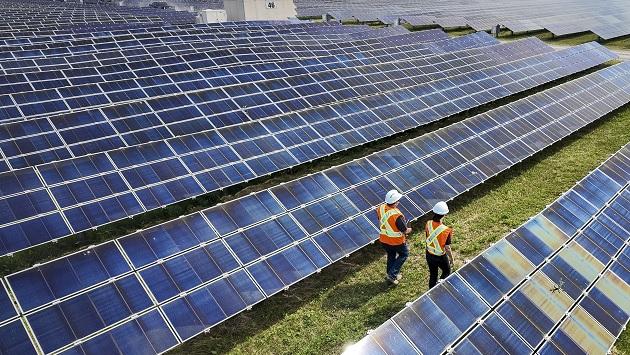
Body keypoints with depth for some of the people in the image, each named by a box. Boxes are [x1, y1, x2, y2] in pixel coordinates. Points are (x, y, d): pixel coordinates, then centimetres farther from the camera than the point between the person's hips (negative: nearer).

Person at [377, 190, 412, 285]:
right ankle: (392, 274, 18)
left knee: (391, 256, 27)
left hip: (383, 240, 6)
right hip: (397, 241, -6)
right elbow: (405, 231, -20)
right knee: (404, 254, 23)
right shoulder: (397, 215, -34)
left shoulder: (380, 208, -14)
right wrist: (409, 230, 2)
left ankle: (392, 275, 44)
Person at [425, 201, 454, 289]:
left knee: (432, 275, 25)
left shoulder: (428, 224, -17)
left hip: (429, 255, 5)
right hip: (441, 257, -4)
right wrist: (451, 258, -2)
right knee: (447, 272, 26)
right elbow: (447, 248, -20)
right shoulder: (446, 230, -31)